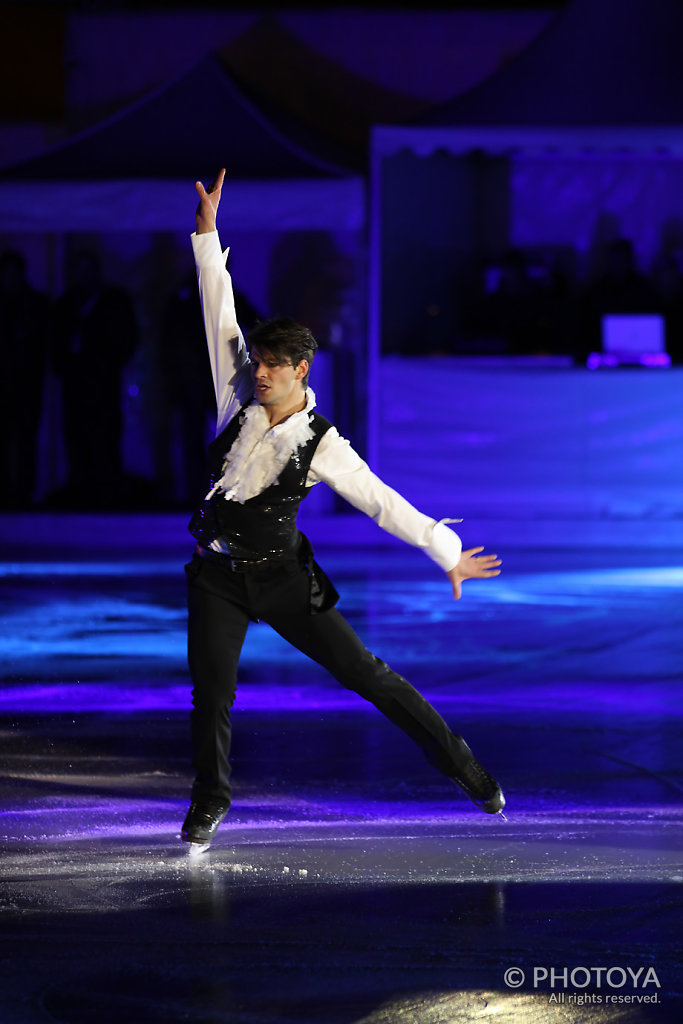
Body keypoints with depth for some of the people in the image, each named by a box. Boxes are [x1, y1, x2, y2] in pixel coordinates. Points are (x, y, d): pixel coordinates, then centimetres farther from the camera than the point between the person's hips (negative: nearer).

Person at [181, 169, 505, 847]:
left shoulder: (323, 446, -10)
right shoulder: (239, 397, -2)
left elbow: (383, 503, -6)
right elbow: (220, 317, -3)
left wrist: (447, 553, -6)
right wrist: (207, 231, -8)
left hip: (281, 577, -2)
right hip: (217, 577, 2)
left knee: (364, 673, -1)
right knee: (211, 692, -7)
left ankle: (461, 765, 6)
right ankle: (208, 803, 16)